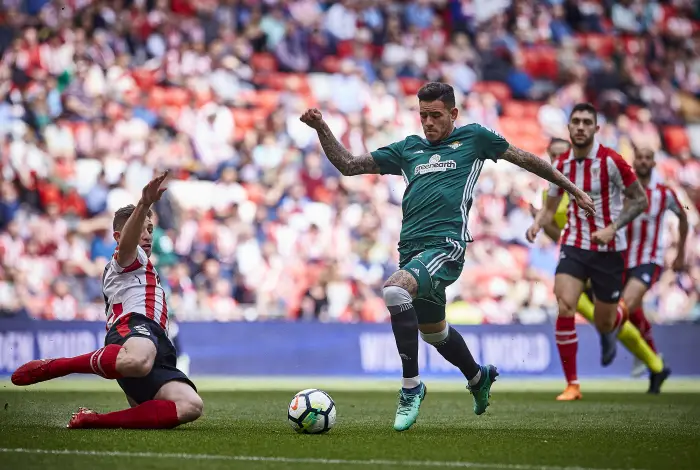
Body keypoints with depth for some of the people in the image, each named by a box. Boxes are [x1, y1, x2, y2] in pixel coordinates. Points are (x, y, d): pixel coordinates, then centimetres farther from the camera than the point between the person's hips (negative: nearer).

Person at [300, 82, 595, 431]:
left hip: (446, 244, -7)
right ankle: (478, 378, 50)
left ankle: (411, 386, -23)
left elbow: (525, 159, 17)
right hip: (411, 247, 7)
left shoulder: (473, 138, 9)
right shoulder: (408, 148, 20)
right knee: (432, 330, 20)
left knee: (395, 290, -32)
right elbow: (348, 164, 20)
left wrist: (573, 190, 20)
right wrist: (321, 128, 7)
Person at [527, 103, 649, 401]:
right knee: (564, 308, -19)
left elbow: (639, 200, -8)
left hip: (608, 250, -2)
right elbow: (550, 208, 12)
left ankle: (619, 314, 48)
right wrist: (537, 224, -10)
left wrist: (613, 227, -21)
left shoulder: (611, 161, -13)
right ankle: (572, 384, -8)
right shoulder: (561, 164, 0)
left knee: (603, 323, 6)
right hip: (574, 245, 3)